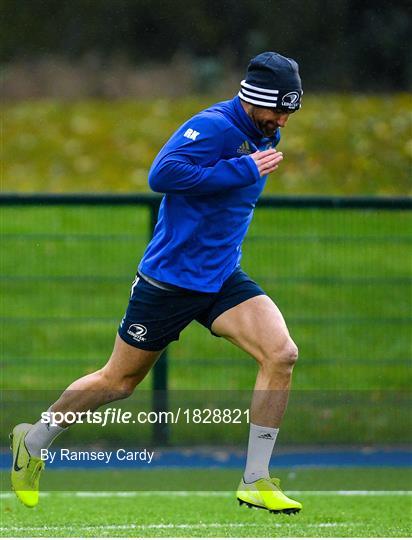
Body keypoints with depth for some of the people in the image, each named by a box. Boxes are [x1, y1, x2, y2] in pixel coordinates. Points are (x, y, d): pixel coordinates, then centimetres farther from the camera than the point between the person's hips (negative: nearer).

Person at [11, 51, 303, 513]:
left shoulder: (266, 136, 8)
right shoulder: (213, 127, -19)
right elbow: (162, 174, -34)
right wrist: (245, 169, -30)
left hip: (223, 278, 7)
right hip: (170, 279, -7)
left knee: (281, 354, -16)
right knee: (119, 381, 7)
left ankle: (255, 482, -9)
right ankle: (33, 441, 31)